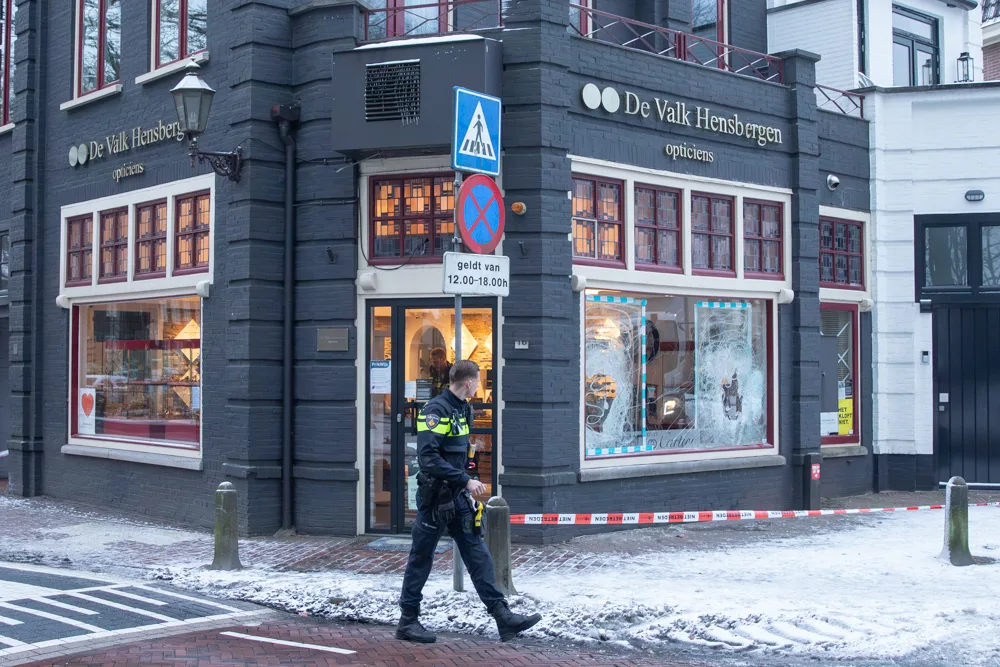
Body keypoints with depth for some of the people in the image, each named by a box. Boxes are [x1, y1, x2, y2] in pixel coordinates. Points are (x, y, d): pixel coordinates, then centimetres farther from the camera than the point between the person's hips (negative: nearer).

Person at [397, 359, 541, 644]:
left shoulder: (462, 409, 12)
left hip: (457, 497, 9)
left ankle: (503, 617, 5)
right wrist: (465, 481, -25)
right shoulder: (436, 410, -18)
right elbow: (429, 458, -26)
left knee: (477, 554, 5)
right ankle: (407, 622, 16)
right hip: (435, 497, -9)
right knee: (421, 559, 4)